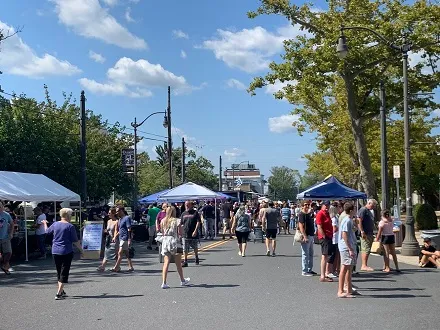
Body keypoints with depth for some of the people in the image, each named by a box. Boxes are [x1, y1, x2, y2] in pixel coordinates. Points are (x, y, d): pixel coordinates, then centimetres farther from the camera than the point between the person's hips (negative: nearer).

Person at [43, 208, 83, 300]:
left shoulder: (55, 224, 4)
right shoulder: (70, 226, -10)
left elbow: (47, 231, 24)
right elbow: (75, 241, -10)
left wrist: (45, 223, 43)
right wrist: (81, 250, 2)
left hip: (55, 252, 5)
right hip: (66, 252, -5)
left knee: (59, 272, 17)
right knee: (64, 272, -1)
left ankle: (61, 291, 23)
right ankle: (59, 293, -7)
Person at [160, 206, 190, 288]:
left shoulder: (163, 221, 3)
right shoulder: (177, 221, -8)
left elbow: (162, 233, 8)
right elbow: (180, 234, -9)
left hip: (165, 241, 3)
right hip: (175, 242, -3)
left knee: (166, 263, 2)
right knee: (178, 264, 11)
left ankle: (164, 282, -7)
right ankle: (183, 281, 27)